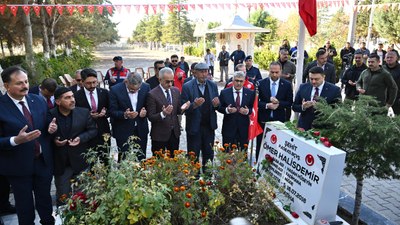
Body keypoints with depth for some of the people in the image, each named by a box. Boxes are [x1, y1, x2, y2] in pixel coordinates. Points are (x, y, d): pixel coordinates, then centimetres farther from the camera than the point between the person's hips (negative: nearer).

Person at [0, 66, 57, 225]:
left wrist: (50, 128, -13)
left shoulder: (39, 100, -1)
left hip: (43, 161, 4)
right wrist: (16, 140, -32)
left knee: (45, 200, 21)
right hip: (18, 166, -4)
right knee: (25, 206, 16)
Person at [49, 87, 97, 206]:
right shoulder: (50, 115, -10)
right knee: (62, 196, 12)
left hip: (80, 161, 1)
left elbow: (93, 130, 2)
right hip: (60, 163, -1)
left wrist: (81, 138, -15)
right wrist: (53, 140, -18)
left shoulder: (84, 112, -6)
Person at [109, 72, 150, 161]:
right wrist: (124, 115, -30)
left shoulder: (146, 87, -5)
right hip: (123, 131, -3)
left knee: (141, 158, 12)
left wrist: (145, 111, -15)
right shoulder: (115, 90, -13)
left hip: (141, 130, 3)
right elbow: (112, 112, -10)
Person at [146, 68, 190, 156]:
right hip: (159, 135, -4)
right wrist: (163, 114, -32)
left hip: (174, 132, 5)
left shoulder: (176, 91, 3)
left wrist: (182, 109, -12)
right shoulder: (152, 94, -13)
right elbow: (150, 117, -13)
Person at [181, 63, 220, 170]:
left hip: (209, 127, 4)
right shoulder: (187, 87, -8)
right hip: (194, 127, -3)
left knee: (209, 155, 14)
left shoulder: (213, 85, 5)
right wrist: (194, 105, -30)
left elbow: (217, 105, 9)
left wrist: (216, 104, -15)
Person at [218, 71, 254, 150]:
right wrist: (226, 110, -17)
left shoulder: (250, 93, 3)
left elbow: (253, 108, 6)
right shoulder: (224, 92, 1)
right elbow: (219, 107, 3)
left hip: (244, 128, 1)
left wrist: (248, 111, -16)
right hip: (228, 128, -1)